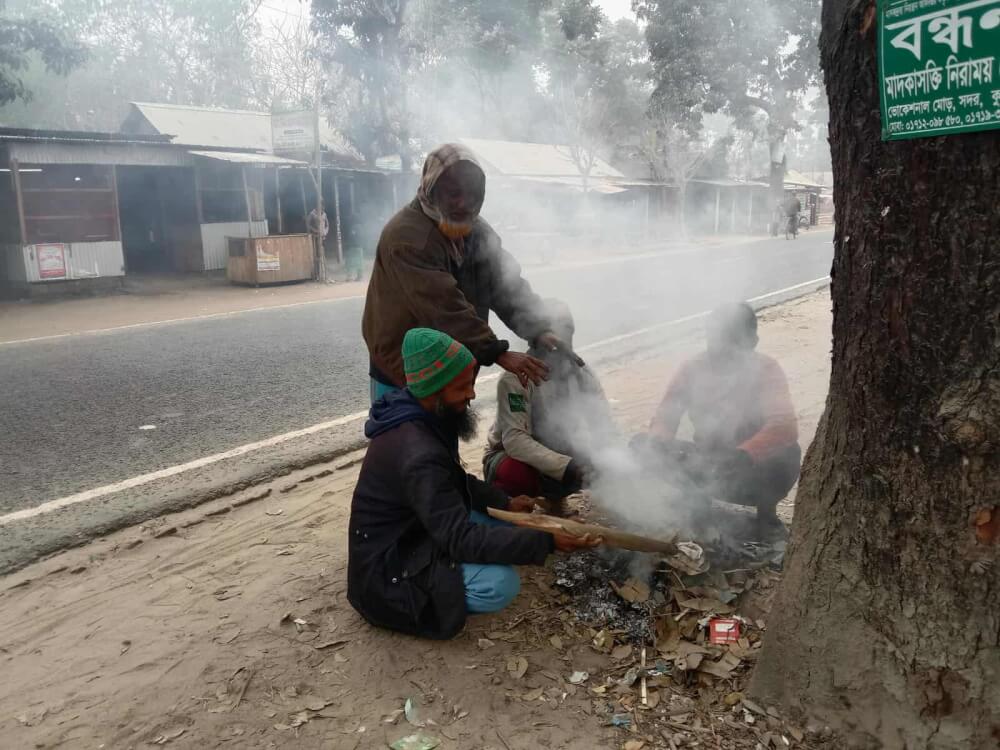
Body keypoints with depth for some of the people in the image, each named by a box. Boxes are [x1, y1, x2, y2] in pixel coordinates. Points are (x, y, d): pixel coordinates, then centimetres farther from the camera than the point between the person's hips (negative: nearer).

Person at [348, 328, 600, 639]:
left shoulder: (422, 418, -2)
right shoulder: (419, 455, -32)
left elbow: (454, 481, 14)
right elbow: (461, 539, -32)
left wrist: (504, 503, 2)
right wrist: (545, 541, -32)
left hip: (411, 531, 10)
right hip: (388, 563, -10)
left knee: (503, 521, 8)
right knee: (501, 584, -26)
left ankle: (434, 583, 7)